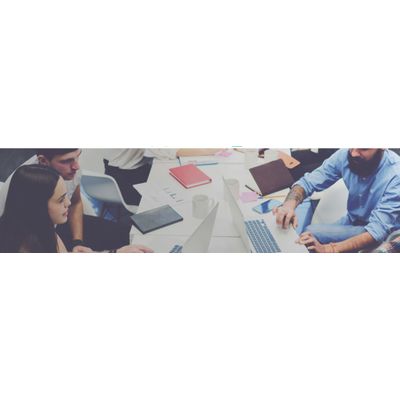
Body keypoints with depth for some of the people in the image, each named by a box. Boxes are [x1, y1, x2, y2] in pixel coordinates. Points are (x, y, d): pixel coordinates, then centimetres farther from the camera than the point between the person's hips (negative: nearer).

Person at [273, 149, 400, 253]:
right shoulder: (345, 155, -17)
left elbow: (378, 230, -34)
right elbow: (307, 182, -11)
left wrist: (327, 249, -47)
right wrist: (290, 203, -35)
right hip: (351, 220, 5)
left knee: (312, 233, -23)